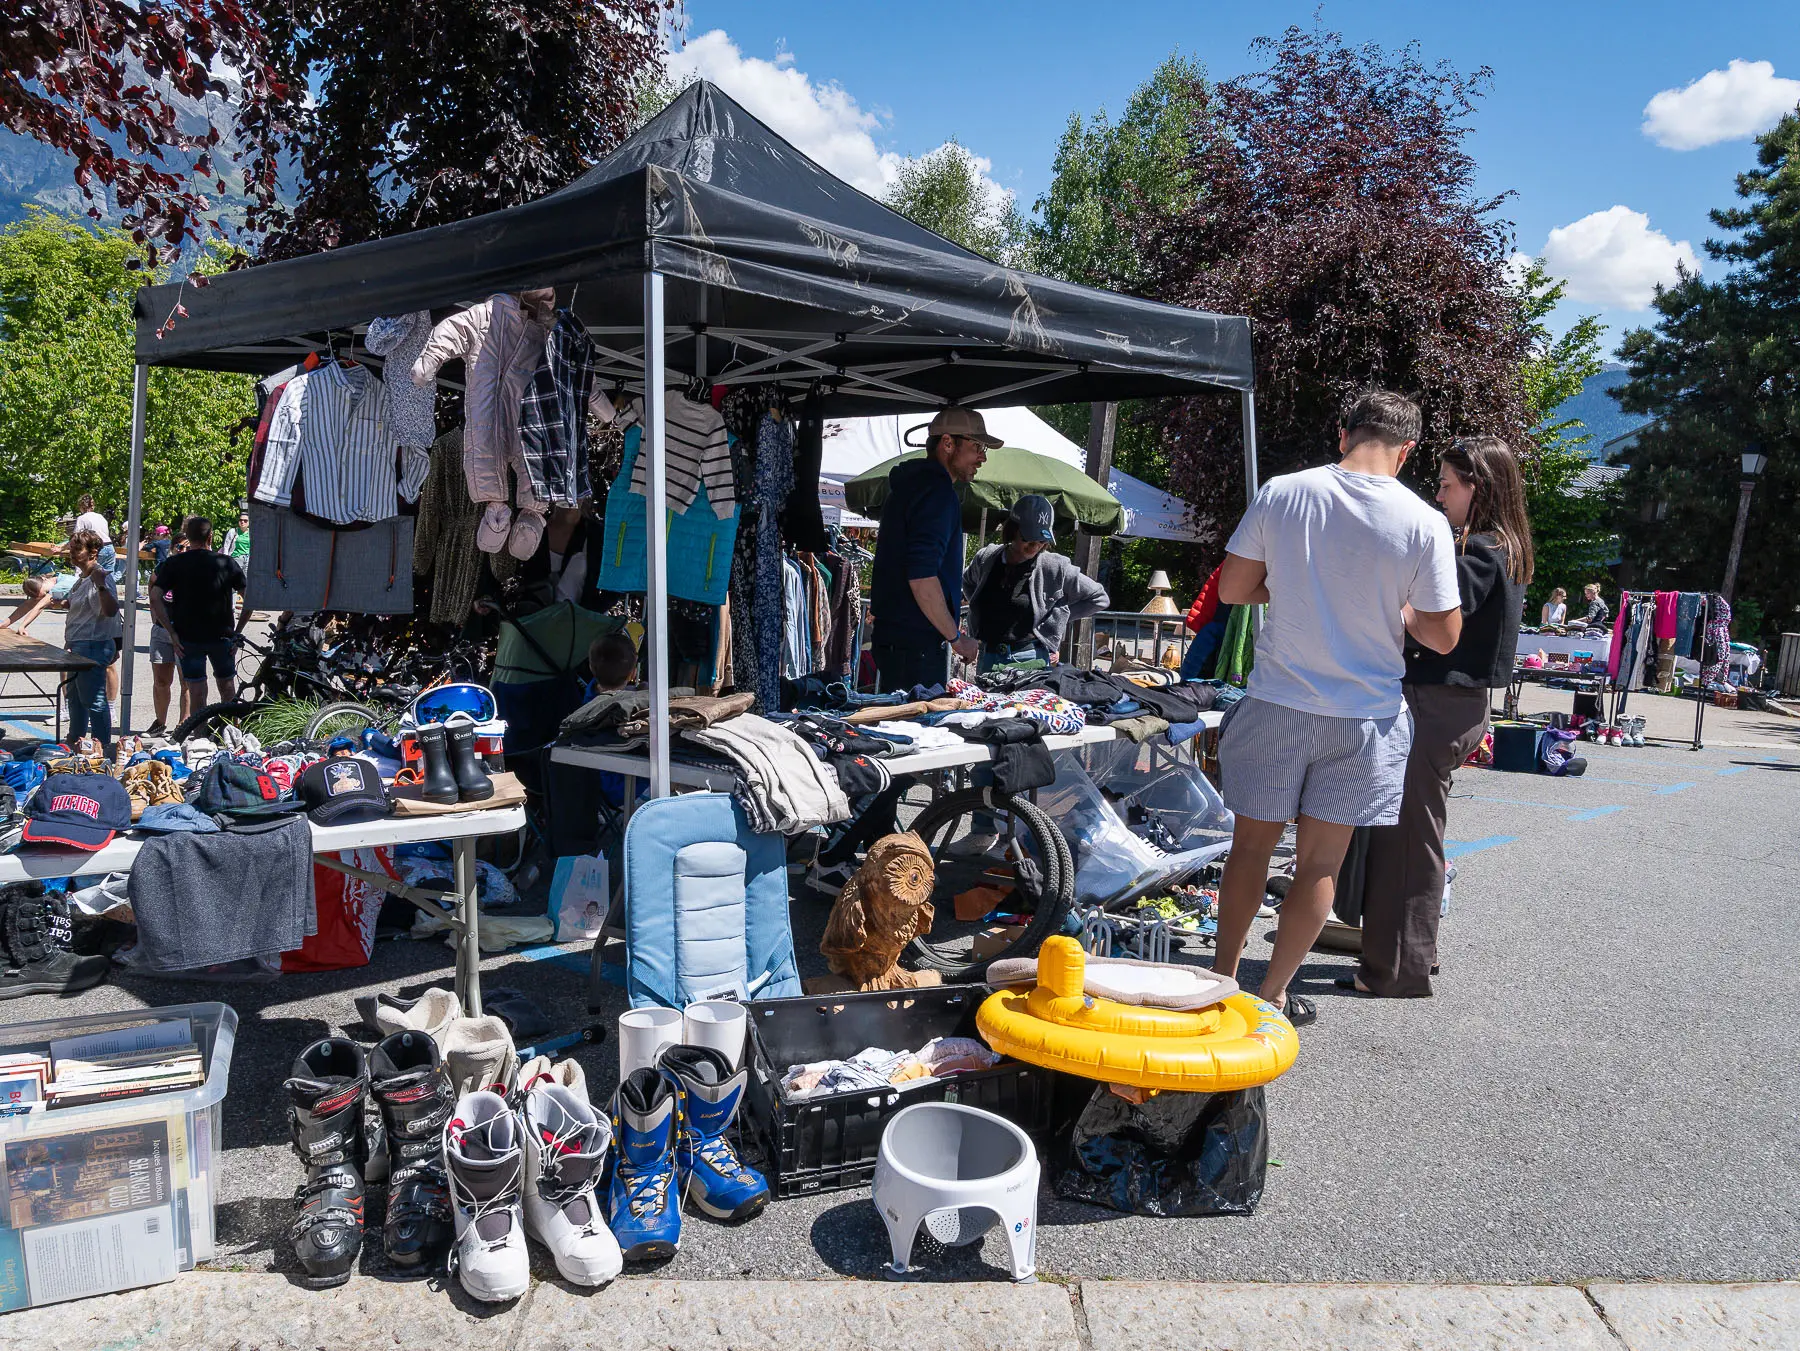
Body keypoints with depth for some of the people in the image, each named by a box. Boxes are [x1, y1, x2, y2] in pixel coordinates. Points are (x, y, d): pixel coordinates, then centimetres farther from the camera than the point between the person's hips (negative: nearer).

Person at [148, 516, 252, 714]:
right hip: (222, 636, 0)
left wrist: (172, 632, -8)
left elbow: (155, 597, -11)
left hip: (187, 638, 0)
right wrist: (238, 631, -1)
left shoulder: (174, 563, -2)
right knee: (227, 689, 16)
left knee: (197, 694, 5)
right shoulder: (227, 563, -2)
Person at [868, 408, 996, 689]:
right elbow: (921, 576, -23)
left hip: (894, 637, 10)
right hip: (915, 644, -10)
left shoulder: (912, 484, 20)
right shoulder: (936, 490, -13)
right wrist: (956, 637, -14)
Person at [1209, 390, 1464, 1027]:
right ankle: (1273, 994, 18)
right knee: (1319, 862, 10)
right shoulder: (1423, 523, -9)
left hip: (1277, 704, 1)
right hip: (1362, 715, -1)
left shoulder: (1281, 493, -6)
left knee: (1251, 844, 14)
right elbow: (1443, 636, -4)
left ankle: (1222, 976, 26)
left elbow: (1231, 588, 0)